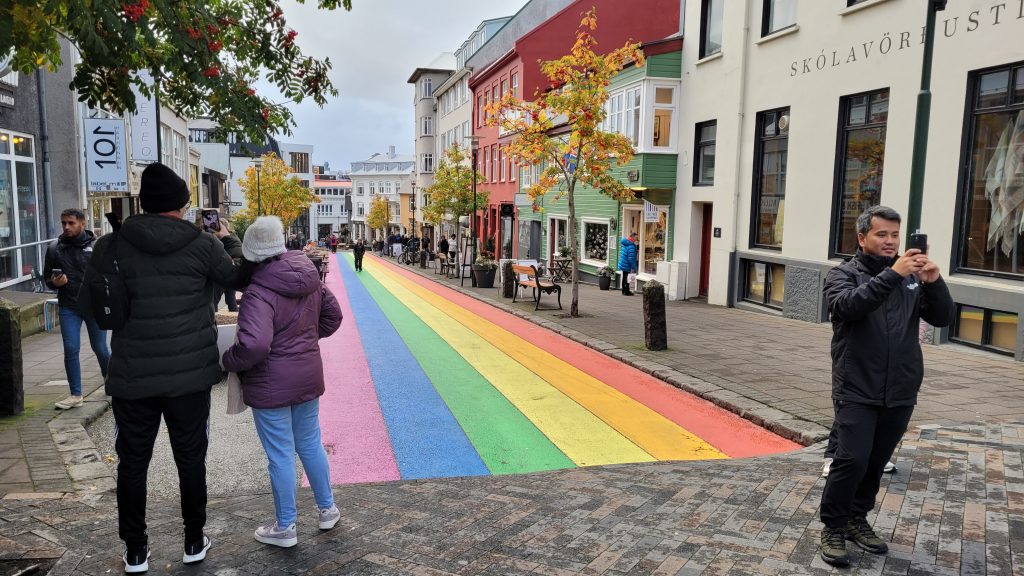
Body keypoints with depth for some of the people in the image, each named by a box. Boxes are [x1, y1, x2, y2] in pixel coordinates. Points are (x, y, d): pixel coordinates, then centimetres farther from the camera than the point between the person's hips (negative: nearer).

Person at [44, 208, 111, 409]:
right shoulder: (54, 249, 4)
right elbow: (47, 278, 13)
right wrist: (54, 282, -9)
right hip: (69, 308, 2)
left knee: (100, 348, 9)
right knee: (70, 350, -2)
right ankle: (75, 395, 7)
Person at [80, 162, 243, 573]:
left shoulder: (111, 246, -6)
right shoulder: (203, 245, -9)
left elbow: (87, 304, 2)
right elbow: (241, 276, 7)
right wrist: (229, 240, 21)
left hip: (131, 377, 1)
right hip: (190, 374, 0)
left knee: (132, 463, 15)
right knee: (191, 460, 14)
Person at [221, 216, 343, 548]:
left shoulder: (259, 292, -22)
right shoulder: (308, 277, 1)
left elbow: (254, 345, -32)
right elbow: (333, 315, 12)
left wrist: (228, 362, -14)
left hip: (271, 384, -7)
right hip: (308, 375, 7)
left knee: (281, 455, 6)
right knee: (310, 444, 21)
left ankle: (285, 528, 21)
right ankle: (327, 509, 34)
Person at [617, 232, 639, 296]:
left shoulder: (624, 243, 7)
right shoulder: (631, 246, -22)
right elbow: (631, 258, -24)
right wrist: (633, 267, -19)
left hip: (622, 264, 9)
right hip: (627, 265, -9)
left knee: (624, 277, 16)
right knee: (627, 278, -1)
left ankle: (624, 291, 24)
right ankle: (626, 292, 5)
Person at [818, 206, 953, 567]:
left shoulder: (912, 279, 8)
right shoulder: (843, 274, -2)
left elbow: (943, 318, 1)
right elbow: (849, 306, -22)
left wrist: (934, 282, -16)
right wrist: (892, 274, -28)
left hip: (900, 393, 4)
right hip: (857, 391, -4)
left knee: (877, 462, 12)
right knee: (853, 459, -10)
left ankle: (857, 519, 29)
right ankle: (832, 528, 6)